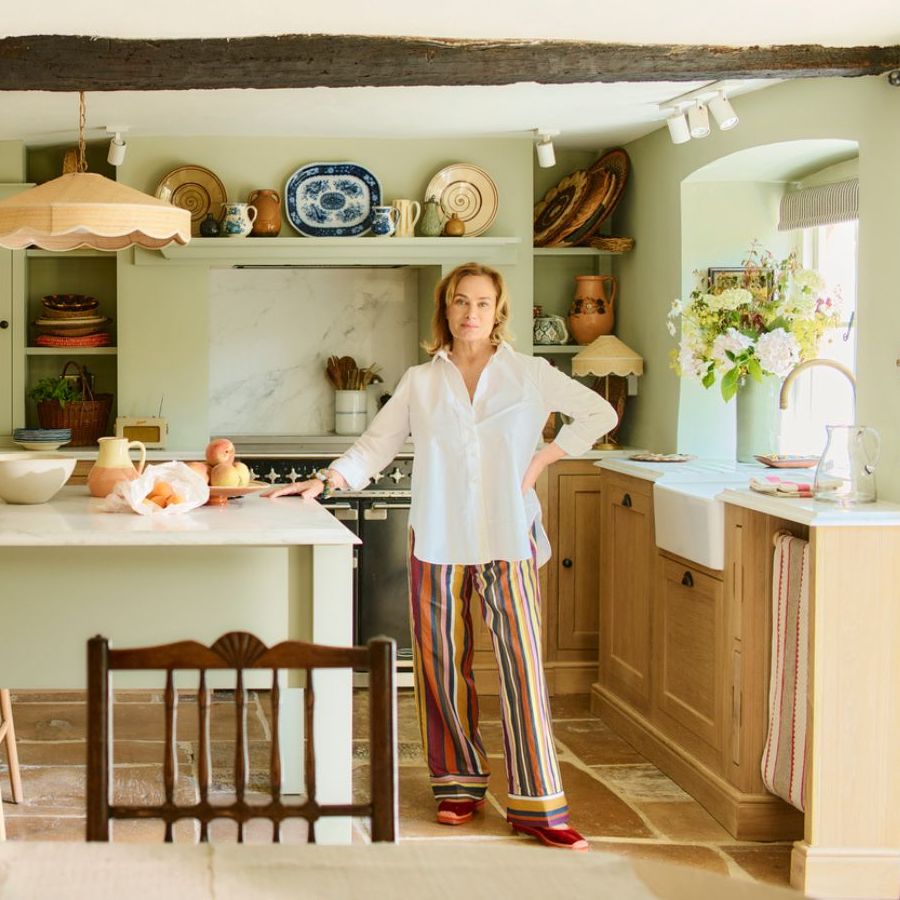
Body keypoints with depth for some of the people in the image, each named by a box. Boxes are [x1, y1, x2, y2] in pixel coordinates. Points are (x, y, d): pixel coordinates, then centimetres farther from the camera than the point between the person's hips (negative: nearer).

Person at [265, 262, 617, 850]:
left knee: (522, 664, -7)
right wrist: (326, 481, -9)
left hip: (508, 539, -1)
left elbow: (599, 413, 13)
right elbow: (375, 448, 7)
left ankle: (536, 806, -4)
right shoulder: (420, 383, 8)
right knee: (443, 666, 4)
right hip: (438, 540, 2)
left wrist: (543, 459, 4)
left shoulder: (530, 374, 6)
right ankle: (460, 784, 20)